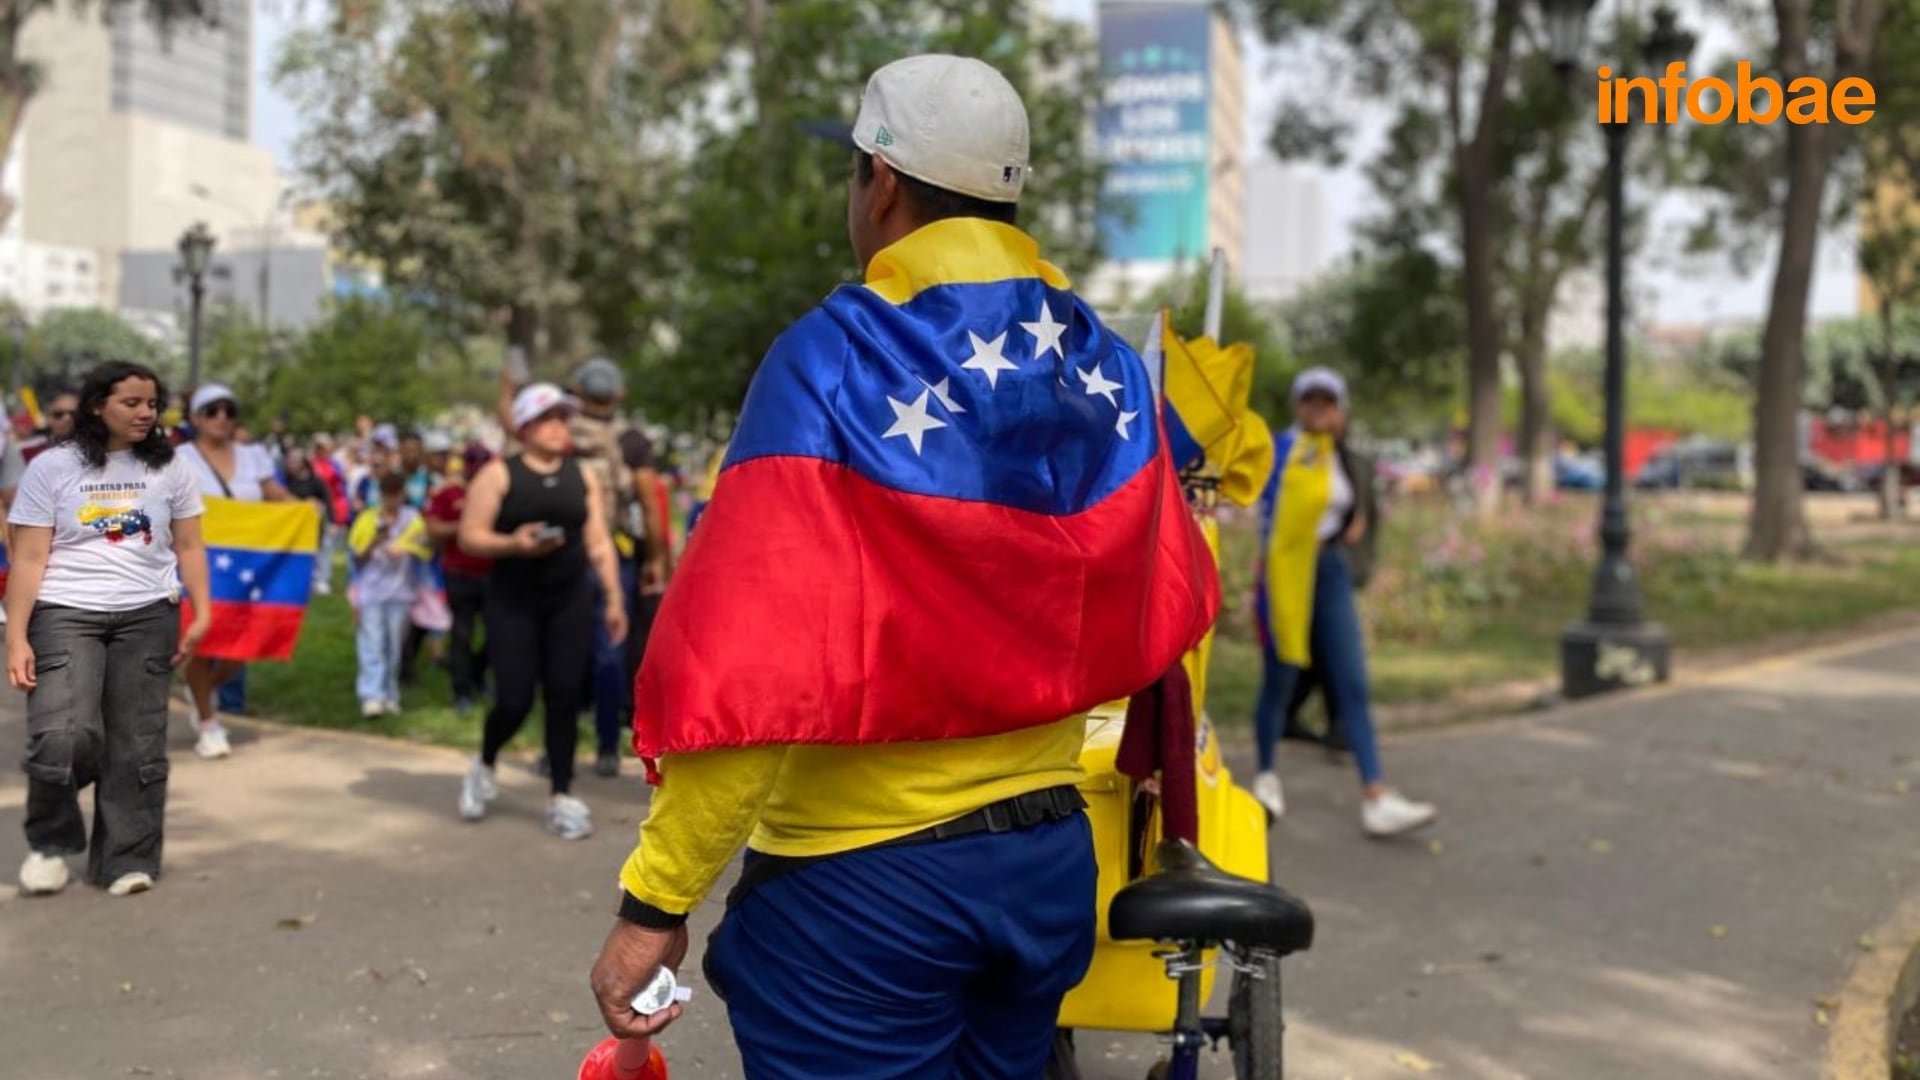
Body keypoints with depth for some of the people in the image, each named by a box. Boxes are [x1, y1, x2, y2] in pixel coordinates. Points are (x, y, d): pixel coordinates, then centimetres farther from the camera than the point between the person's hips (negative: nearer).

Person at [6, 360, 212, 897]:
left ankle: (128, 859, 14)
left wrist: (201, 613, -1)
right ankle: (50, 842, 12)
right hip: (65, 614, -2)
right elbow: (29, 560, -1)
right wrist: (16, 638, -6)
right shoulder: (51, 468, 0)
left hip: (148, 616, 2)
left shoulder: (168, 469, 6)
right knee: (62, 736, -14)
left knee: (137, 745, 3)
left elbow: (189, 547, 10)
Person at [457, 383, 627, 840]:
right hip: (512, 602, -3)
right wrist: (513, 544, -24)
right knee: (514, 701, -5)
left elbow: (599, 542, 10)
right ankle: (484, 766, 26)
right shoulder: (499, 474, -4)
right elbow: (469, 536, -7)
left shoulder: (582, 475, 8)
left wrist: (613, 598, 6)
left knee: (564, 699, 0)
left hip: (571, 601, 3)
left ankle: (562, 798, 10)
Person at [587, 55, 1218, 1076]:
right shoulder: (1106, 367, 1)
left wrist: (655, 899, -15)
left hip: (861, 880, -6)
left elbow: (753, 663, -21)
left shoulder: (837, 355, -16)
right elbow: (1158, 606, 9)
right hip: (1049, 860, 6)